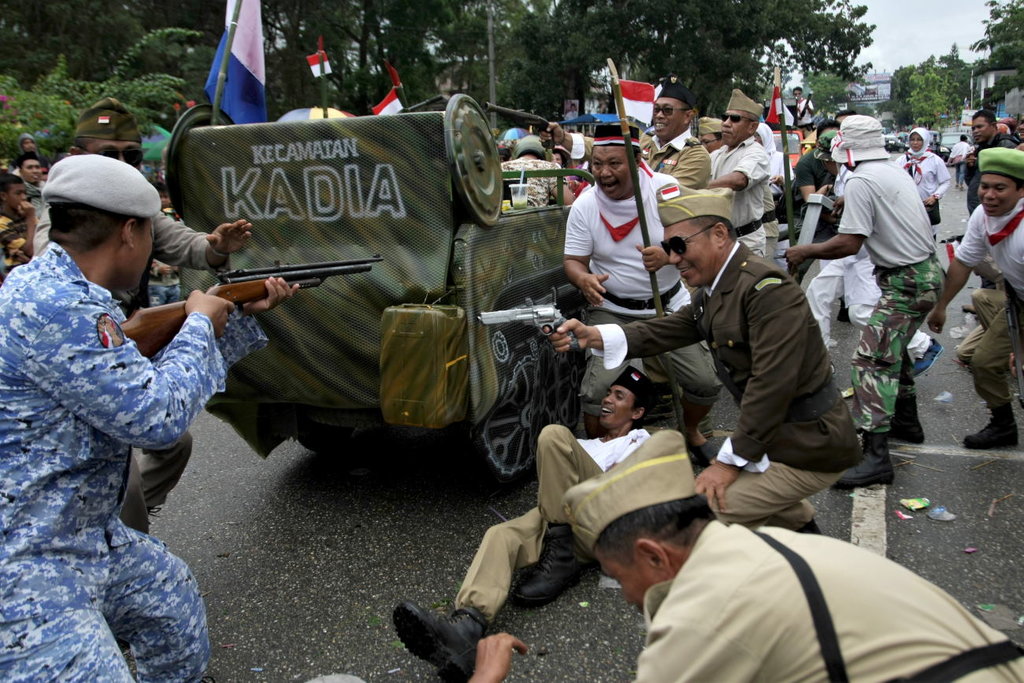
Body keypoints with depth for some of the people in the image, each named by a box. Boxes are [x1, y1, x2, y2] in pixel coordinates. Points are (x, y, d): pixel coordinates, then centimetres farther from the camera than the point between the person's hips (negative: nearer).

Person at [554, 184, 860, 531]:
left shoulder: (767, 289, -24)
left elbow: (772, 384, -28)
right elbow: (667, 330, 3)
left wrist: (731, 461, -22)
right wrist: (592, 336, -10)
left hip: (810, 446, -10)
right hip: (780, 433, 10)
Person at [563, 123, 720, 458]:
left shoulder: (665, 189, -9)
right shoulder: (584, 206, -7)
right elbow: (573, 261, -3)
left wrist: (669, 255, -32)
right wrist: (585, 279, -28)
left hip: (669, 305, 1)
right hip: (611, 311, -1)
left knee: (706, 382, -6)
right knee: (598, 389, -19)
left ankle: (691, 430, 29)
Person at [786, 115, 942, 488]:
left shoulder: (861, 181, -16)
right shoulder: (895, 171, 13)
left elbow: (849, 244, -20)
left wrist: (805, 252, -8)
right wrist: (850, 206, 28)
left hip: (905, 282, -10)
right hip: (928, 270, 10)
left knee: (872, 358, -15)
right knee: (893, 348, 24)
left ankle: (876, 455, -20)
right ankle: (907, 417, 38)